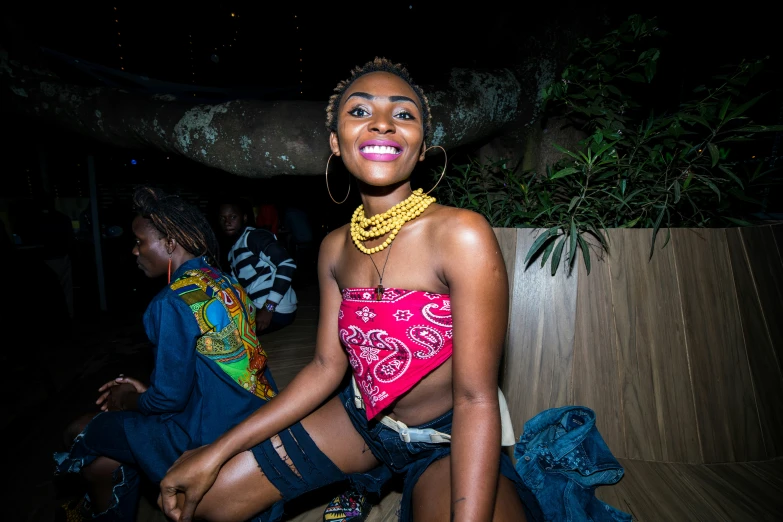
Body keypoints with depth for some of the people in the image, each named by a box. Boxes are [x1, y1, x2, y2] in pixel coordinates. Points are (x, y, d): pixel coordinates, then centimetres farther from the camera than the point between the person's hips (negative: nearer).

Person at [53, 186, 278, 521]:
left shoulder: (173, 302, -19)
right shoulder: (226, 283, 6)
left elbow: (170, 398, -15)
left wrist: (130, 401, 5)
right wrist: (145, 390, 16)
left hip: (214, 436, -8)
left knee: (81, 434, 12)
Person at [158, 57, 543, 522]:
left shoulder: (461, 234, -25)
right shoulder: (336, 248, -6)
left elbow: (476, 399, -23)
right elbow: (326, 367, -1)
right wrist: (218, 451, -1)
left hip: (448, 440, -4)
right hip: (361, 418, 5)